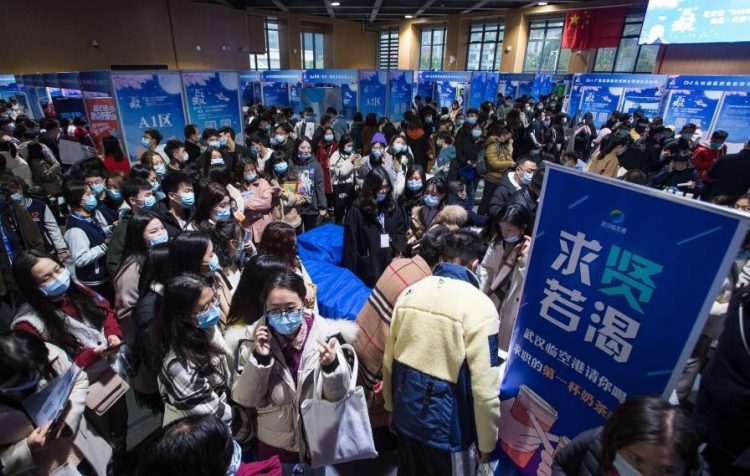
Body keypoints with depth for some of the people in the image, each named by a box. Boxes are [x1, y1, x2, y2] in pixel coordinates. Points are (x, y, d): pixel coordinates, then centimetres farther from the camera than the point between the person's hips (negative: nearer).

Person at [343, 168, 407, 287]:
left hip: (391, 264, 4)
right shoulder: (357, 211, -7)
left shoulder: (392, 207, 9)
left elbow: (400, 232, 14)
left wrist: (399, 250, -5)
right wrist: (351, 272, -9)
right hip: (369, 267, -4)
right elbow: (350, 244, -7)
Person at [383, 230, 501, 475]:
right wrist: (487, 442, -2)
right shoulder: (479, 306, -20)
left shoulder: (410, 292, -5)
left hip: (405, 414, 5)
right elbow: (484, 388, -18)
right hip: (445, 424, -4)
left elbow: (389, 360, 3)